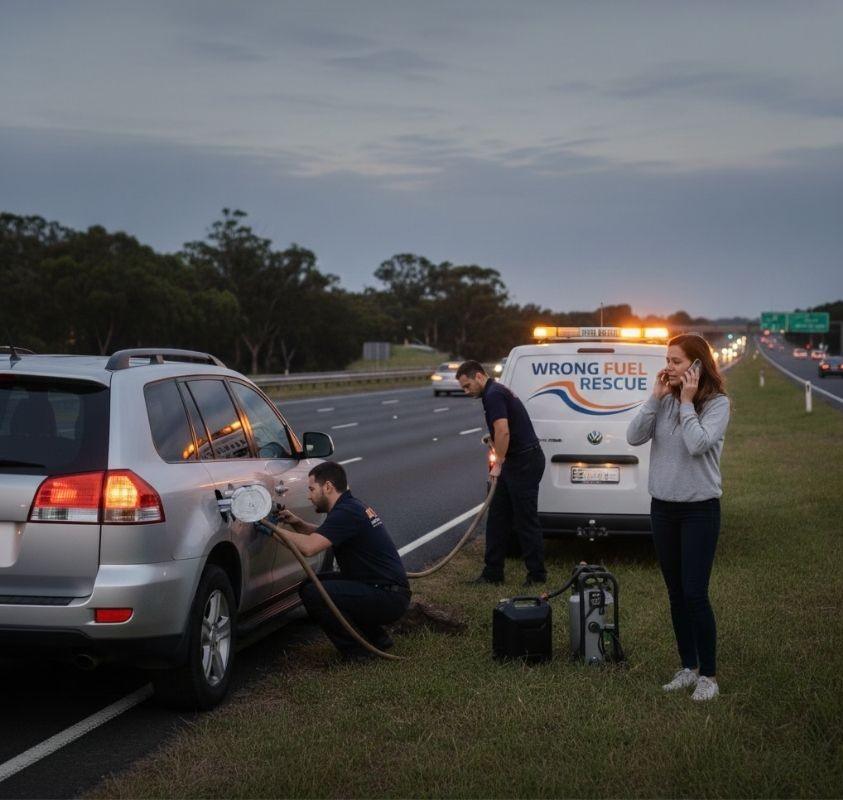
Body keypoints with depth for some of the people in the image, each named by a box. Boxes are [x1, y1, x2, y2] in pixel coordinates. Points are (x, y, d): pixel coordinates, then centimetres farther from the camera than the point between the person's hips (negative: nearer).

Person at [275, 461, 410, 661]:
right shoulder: (354, 506, 15)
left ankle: (357, 650, -5)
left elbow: (309, 547, -28)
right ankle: (377, 637, 20)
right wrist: (297, 523, 10)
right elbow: (321, 535, 29)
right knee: (317, 582, 19)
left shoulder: (346, 513, -17)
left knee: (312, 593, -18)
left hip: (389, 599, -10)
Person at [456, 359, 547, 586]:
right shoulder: (496, 392, 18)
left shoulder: (493, 395, -15)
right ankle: (493, 572, 14)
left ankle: (537, 574, 7)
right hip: (516, 463, 10)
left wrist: (498, 463, -18)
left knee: (526, 521, -2)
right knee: (497, 518, 10)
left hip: (524, 463, -10)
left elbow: (503, 431, -27)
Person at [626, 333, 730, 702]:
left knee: (695, 594, -8)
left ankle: (708, 674, 4)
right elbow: (634, 437, -6)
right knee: (676, 593, 11)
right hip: (663, 507, 5)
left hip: (700, 509, -5)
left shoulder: (717, 403, -8)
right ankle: (688, 667, 22)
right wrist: (656, 398, -11)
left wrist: (687, 402, -16)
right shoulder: (663, 401, 5)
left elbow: (697, 444, -23)